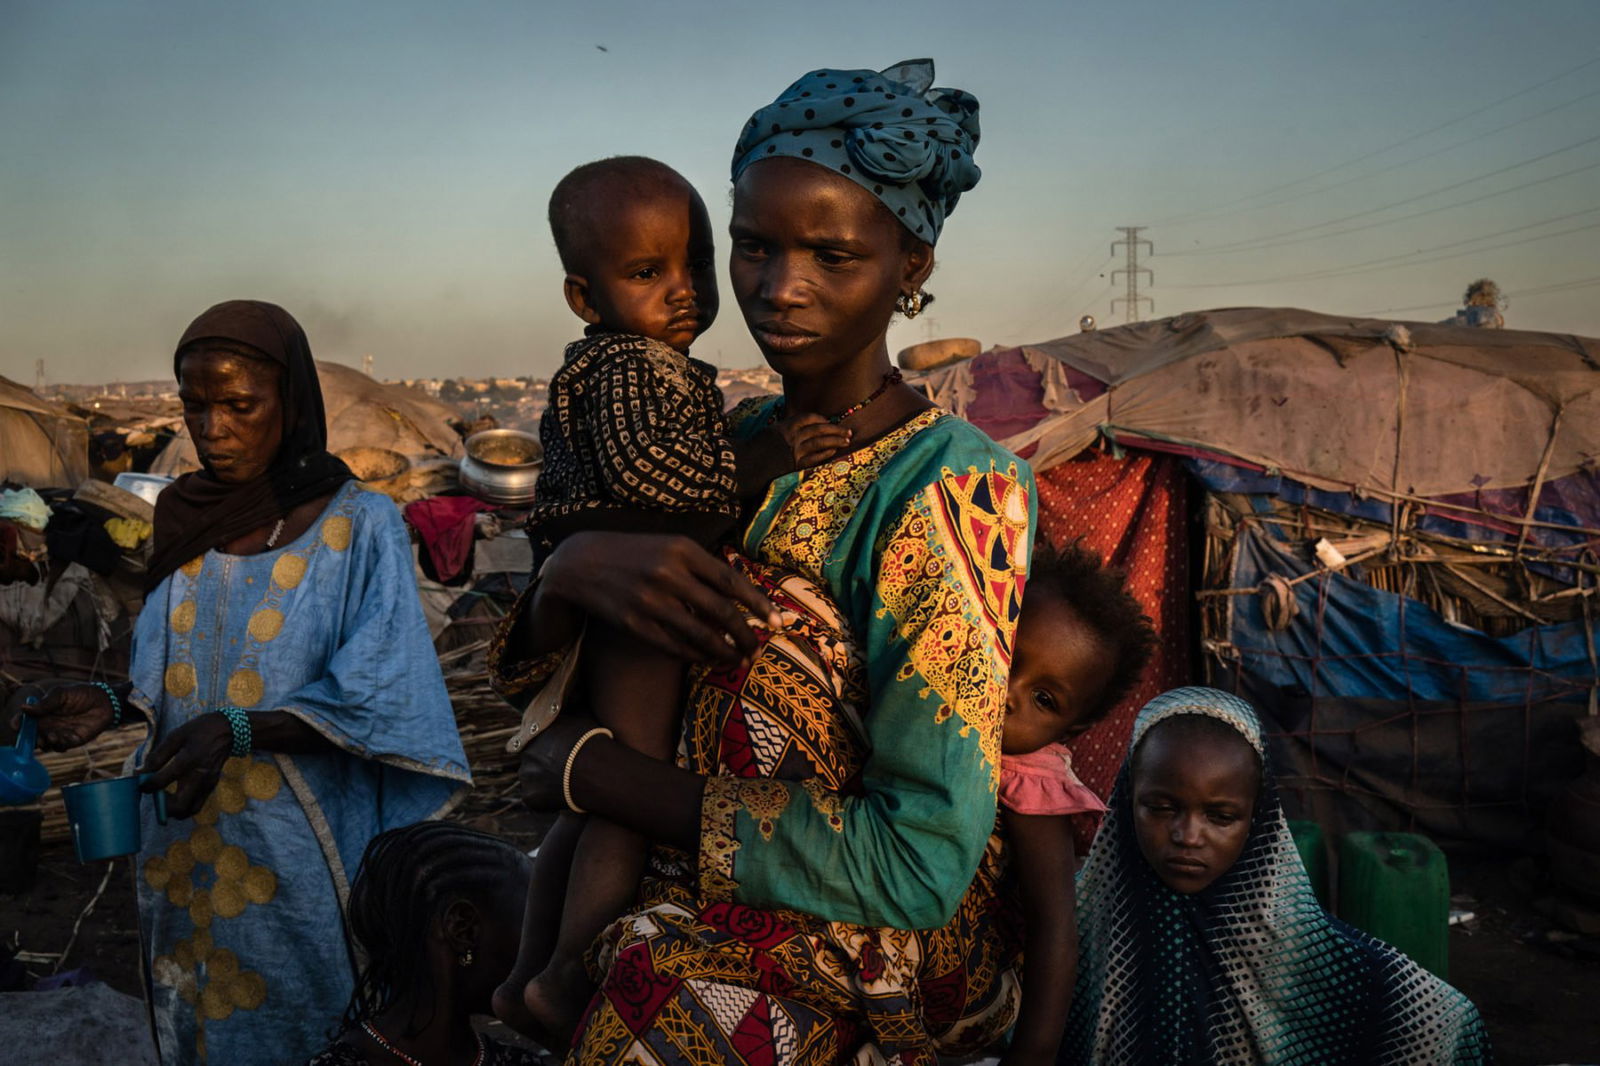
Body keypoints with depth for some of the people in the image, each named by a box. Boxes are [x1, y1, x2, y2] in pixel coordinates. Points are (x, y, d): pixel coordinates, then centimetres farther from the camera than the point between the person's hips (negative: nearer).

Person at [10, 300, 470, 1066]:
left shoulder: (359, 527, -11)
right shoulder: (186, 521, 4)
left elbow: (377, 702, -15)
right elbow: (172, 672, 12)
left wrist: (238, 729, -27)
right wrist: (115, 704, -9)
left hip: (295, 850, -4)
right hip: (185, 841, 5)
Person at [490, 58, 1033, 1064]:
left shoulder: (956, 487, -18)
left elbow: (923, 863, -22)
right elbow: (525, 662, 3)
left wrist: (604, 776, -17)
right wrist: (576, 565, -19)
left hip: (856, 959, -6)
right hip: (689, 889, 6)